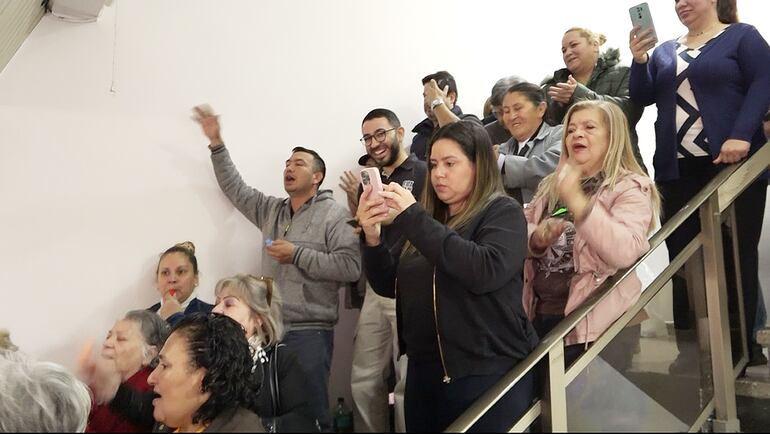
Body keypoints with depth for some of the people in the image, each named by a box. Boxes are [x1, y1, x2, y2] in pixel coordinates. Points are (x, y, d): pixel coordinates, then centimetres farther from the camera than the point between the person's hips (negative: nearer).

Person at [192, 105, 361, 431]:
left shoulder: (333, 215, -7)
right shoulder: (271, 210, 14)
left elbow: (350, 267, -18)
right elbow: (235, 189, 21)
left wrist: (297, 254, -16)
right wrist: (217, 144, 13)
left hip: (309, 332, -6)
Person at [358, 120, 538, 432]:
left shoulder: (503, 212, -4)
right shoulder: (429, 218, 12)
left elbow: (487, 272, -24)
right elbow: (390, 285, 12)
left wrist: (413, 218, -22)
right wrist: (373, 237, -6)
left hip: (490, 374, -5)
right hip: (425, 373, 6)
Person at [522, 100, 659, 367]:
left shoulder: (630, 188, -5)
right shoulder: (552, 184, 14)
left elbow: (625, 252, -23)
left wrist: (576, 200, -31)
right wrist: (536, 239, -14)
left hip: (590, 323, -5)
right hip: (538, 315, 5)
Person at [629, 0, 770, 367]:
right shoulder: (665, 51, 18)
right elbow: (642, 97, 11)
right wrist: (639, 60, -6)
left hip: (731, 164, -4)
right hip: (677, 170, 4)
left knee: (736, 255, 2)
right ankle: (688, 345, 10)